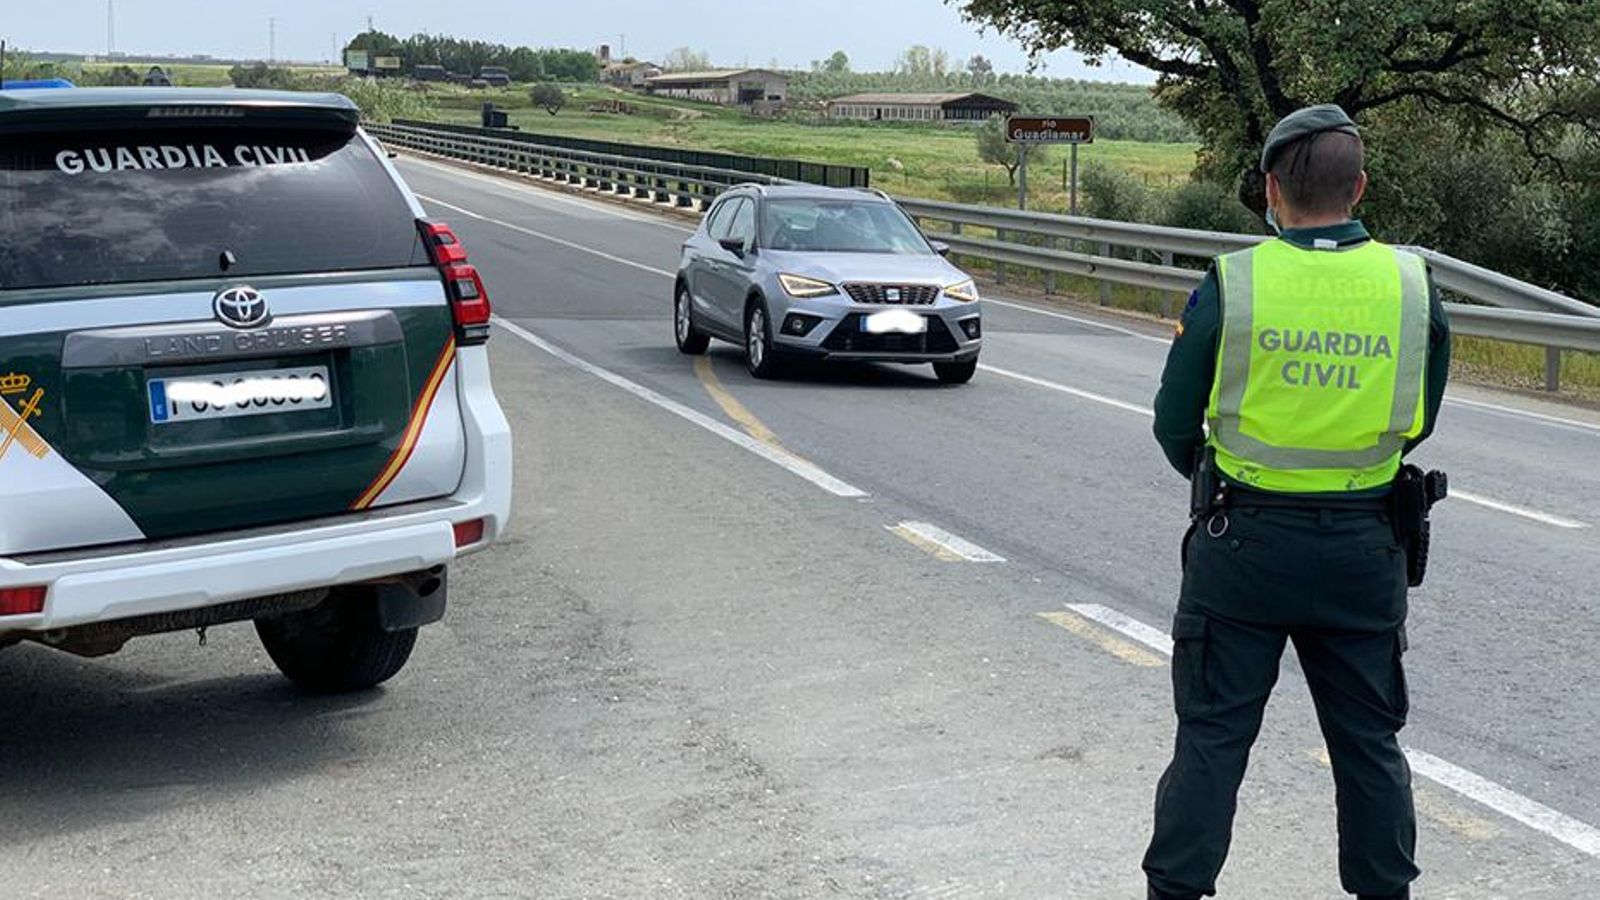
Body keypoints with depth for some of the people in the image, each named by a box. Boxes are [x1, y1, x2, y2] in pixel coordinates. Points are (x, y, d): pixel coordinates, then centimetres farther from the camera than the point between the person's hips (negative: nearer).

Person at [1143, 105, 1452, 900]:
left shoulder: (1233, 284, -12)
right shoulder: (1413, 286, -5)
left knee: (1212, 736, 8)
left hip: (1243, 544, -2)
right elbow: (1419, 422, 8)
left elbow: (1174, 425, -3)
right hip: (1363, 550, 2)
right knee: (1370, 742, 15)